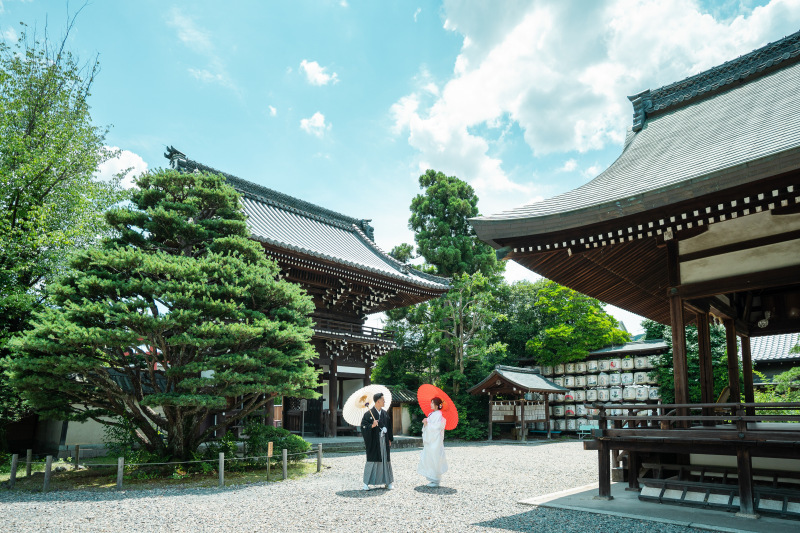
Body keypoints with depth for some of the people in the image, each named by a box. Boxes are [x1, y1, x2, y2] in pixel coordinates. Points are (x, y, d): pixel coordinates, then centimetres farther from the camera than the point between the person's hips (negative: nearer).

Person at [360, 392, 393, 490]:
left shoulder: (385, 413, 9)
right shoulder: (369, 413, -9)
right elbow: (363, 426, -11)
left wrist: (389, 439, 13)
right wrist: (372, 426, -27)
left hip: (384, 441, 5)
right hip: (374, 441, -5)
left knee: (385, 460, 9)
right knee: (372, 461, -4)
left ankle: (387, 482, 19)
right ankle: (366, 483, 6)